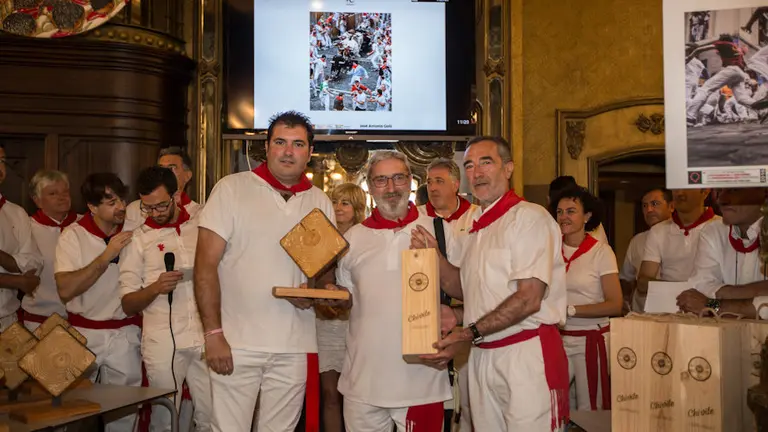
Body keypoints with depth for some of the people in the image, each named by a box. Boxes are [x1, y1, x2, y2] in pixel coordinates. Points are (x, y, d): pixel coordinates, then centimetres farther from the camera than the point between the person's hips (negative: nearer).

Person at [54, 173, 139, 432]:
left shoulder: (133, 231, -3)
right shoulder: (73, 235, -7)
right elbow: (65, 290, -18)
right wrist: (107, 256, -21)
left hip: (126, 334, 1)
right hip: (84, 333, -1)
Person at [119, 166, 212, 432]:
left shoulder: (202, 227, 10)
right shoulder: (138, 239, 5)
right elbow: (128, 305, 3)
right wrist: (156, 288, -15)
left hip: (205, 339, 1)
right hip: (162, 344, -1)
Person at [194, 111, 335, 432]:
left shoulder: (320, 202, 10)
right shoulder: (232, 189, -2)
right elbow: (206, 264, -5)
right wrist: (213, 333, -12)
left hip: (295, 347, 4)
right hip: (236, 343, -3)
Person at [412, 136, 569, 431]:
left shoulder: (530, 217, -10)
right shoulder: (475, 226, 15)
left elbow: (528, 300, -17)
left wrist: (467, 334, -16)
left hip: (526, 354, -7)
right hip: (482, 356, 7)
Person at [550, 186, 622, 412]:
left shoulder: (601, 251, -6)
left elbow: (615, 305, -10)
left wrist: (570, 310, -16)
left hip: (591, 339, -3)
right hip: (558, 338, 3)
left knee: (589, 410, 4)